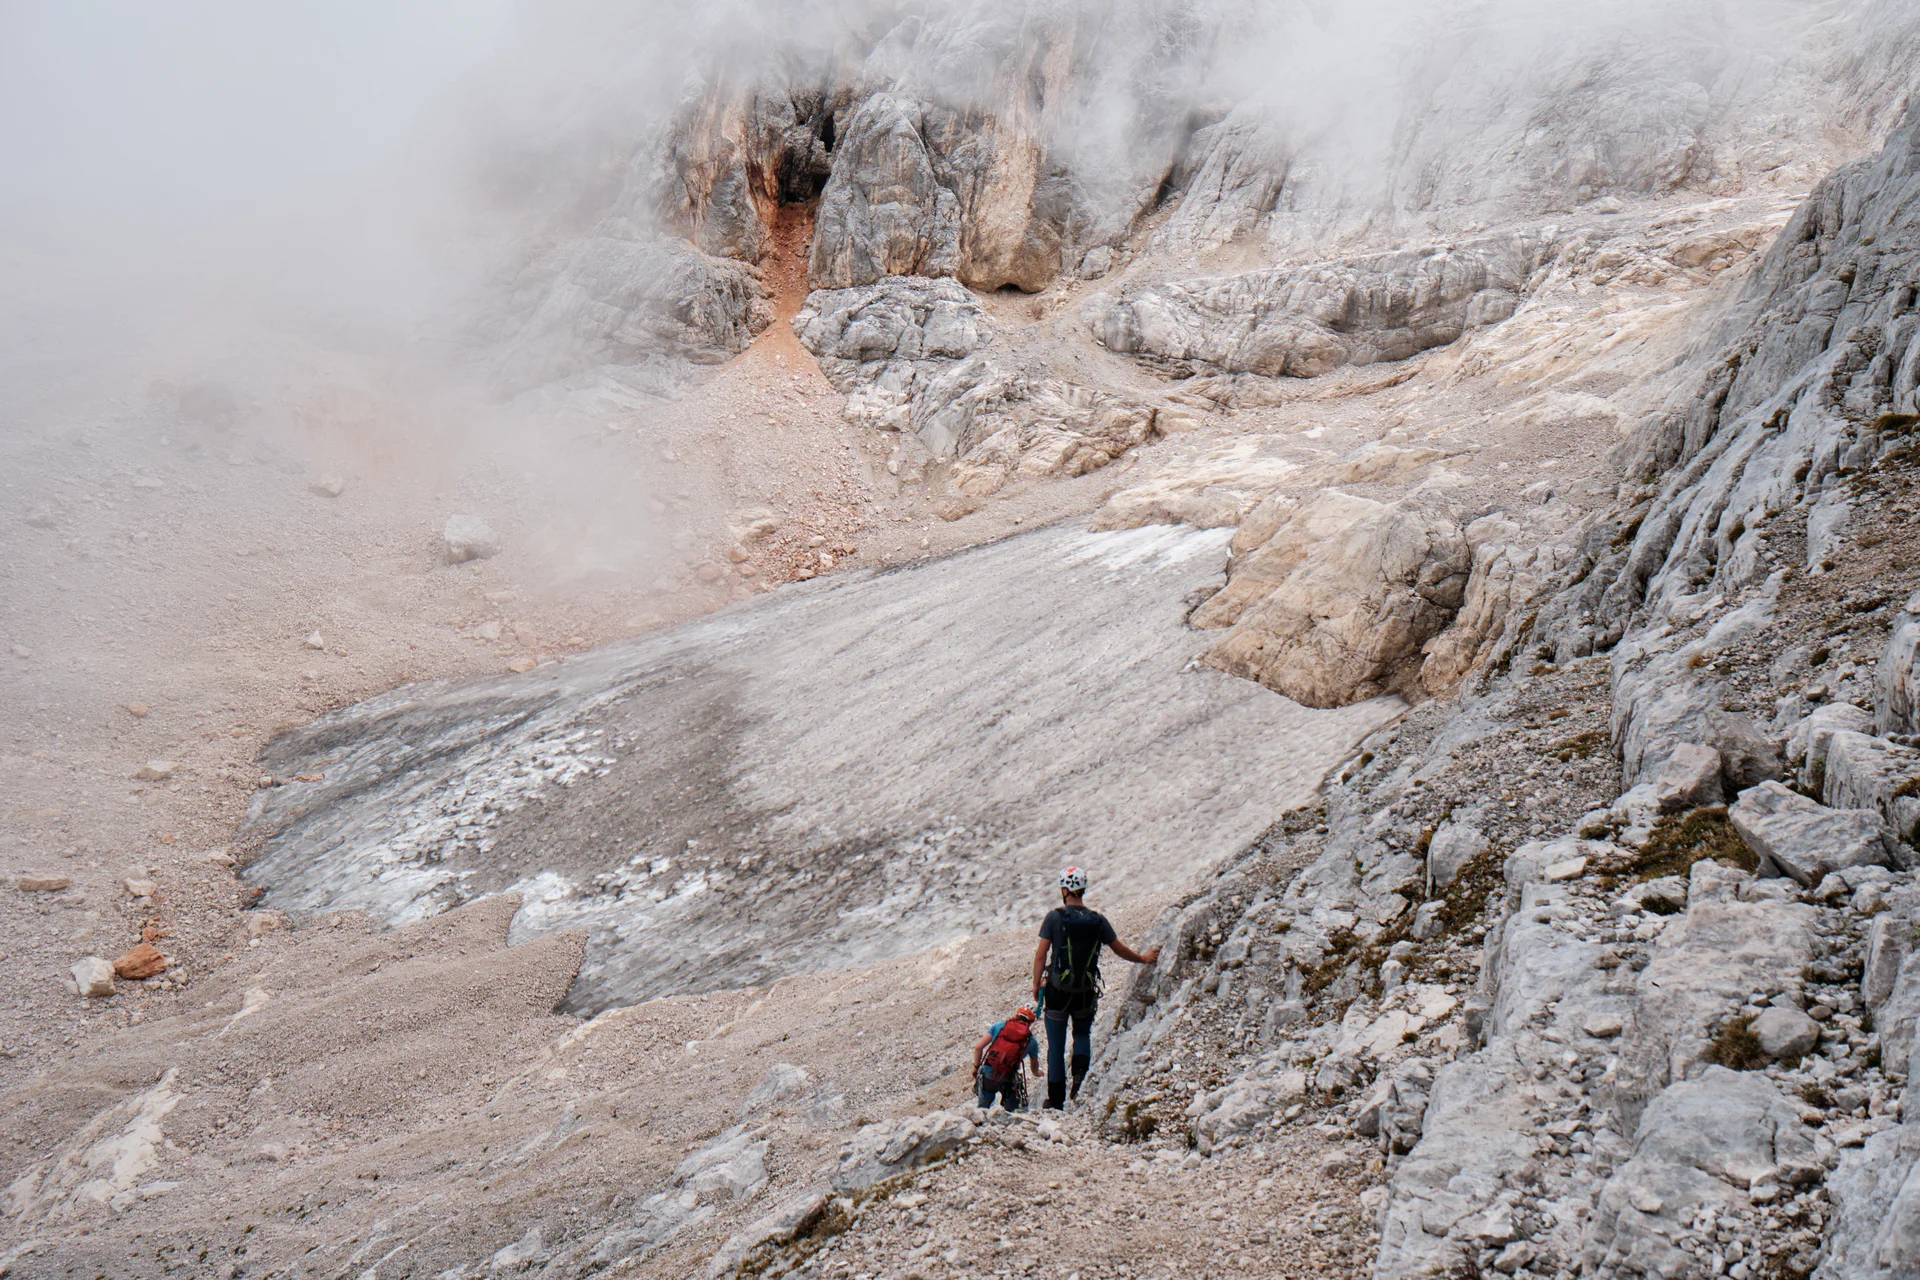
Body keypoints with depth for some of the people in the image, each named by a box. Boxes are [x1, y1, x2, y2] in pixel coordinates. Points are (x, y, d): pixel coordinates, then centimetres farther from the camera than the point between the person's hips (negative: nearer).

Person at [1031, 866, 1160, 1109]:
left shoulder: (1055, 917, -8)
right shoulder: (1098, 920, -1)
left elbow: (1041, 954, -8)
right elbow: (1119, 949, 8)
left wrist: (1036, 984, 4)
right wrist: (1143, 959, 26)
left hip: (1057, 990, -2)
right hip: (1086, 992, 2)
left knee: (1056, 1046, 9)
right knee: (1083, 1034, 24)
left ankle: (1056, 1100, 12)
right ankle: (1080, 1069, -4)